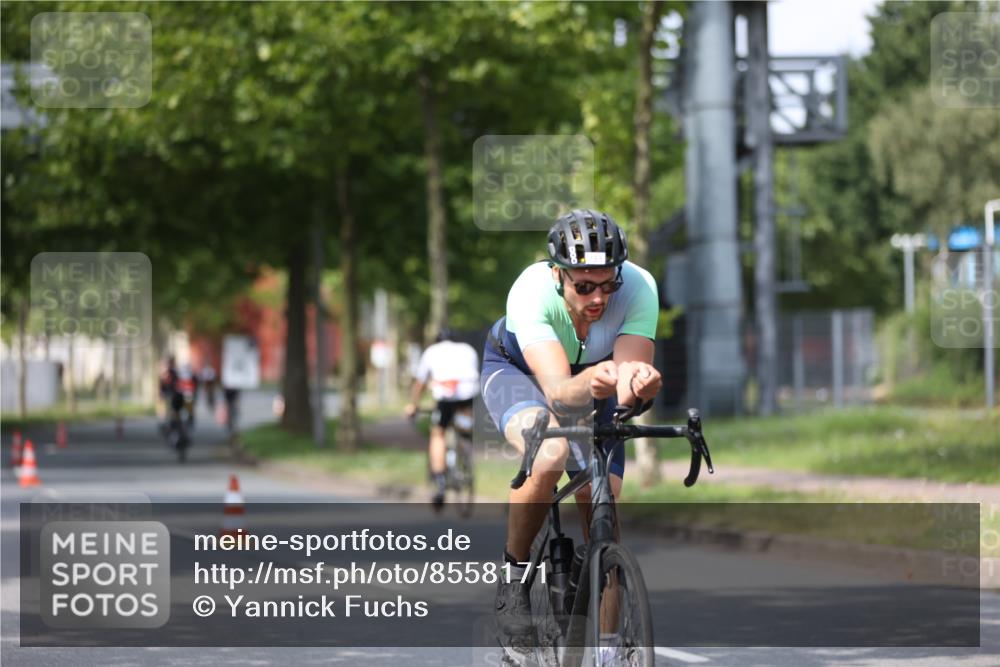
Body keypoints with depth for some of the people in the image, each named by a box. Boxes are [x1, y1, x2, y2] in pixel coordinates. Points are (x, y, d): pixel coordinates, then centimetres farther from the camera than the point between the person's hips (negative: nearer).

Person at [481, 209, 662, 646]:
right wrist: (589, 384, -71)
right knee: (550, 455, -35)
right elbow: (556, 389, -49)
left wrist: (639, 385, -65)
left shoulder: (638, 287, -34)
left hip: (595, 373, 3)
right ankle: (514, 574, -12)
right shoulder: (532, 293, -40)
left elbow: (629, 378, -41)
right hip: (517, 368, -3)